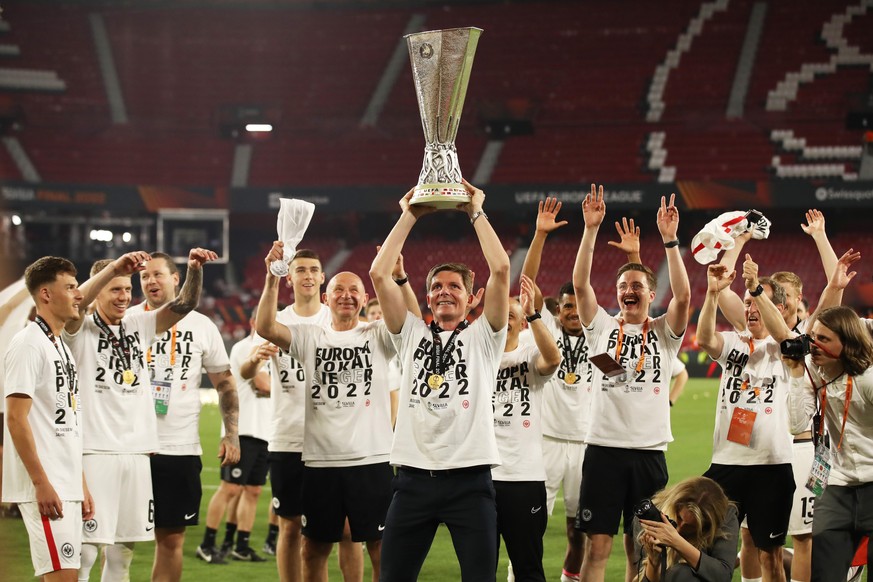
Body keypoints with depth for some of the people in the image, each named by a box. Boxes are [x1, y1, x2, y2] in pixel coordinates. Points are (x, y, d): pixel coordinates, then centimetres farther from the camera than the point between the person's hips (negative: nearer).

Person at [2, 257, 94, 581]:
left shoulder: (62, 348, 18)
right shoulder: (28, 344, -10)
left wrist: (82, 487, 18)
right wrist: (41, 483, -19)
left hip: (67, 486, 9)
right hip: (45, 488, -9)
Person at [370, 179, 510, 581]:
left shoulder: (483, 336, 8)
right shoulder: (412, 333, 14)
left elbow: (501, 268, -4)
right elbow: (378, 274, 5)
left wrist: (476, 213, 2)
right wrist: (409, 217, 7)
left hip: (469, 477, -2)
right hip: (414, 476, 2)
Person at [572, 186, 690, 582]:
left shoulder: (664, 333, 6)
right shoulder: (602, 327, 8)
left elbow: (683, 295, -11)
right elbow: (580, 283, -4)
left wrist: (670, 240, -16)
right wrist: (591, 230, -11)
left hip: (648, 451, 0)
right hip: (604, 447, 0)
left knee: (639, 548, 8)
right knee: (597, 545, -2)